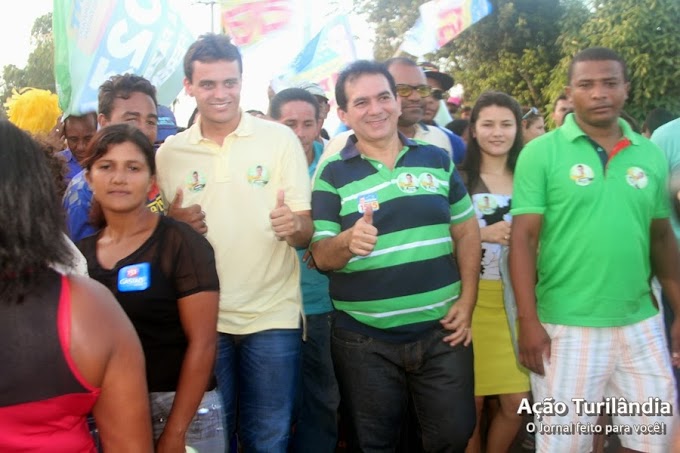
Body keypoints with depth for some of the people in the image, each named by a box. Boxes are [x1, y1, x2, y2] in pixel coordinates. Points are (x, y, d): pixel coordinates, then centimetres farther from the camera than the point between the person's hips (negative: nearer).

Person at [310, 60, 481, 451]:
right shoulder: (332, 174, -3)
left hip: (441, 329, 2)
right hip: (365, 339, -1)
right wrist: (347, 242, -31)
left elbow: (467, 231, 9)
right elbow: (321, 256, -8)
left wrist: (467, 300, 0)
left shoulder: (438, 160, 5)